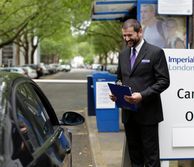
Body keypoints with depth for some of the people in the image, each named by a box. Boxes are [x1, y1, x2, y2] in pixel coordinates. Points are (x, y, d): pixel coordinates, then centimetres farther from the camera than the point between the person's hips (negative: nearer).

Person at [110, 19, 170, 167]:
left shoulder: (155, 52, -7)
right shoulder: (123, 54, 12)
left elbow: (164, 81, -10)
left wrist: (142, 95, -22)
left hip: (147, 112, -6)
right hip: (128, 113, 6)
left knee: (150, 154, 3)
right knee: (134, 152, 15)